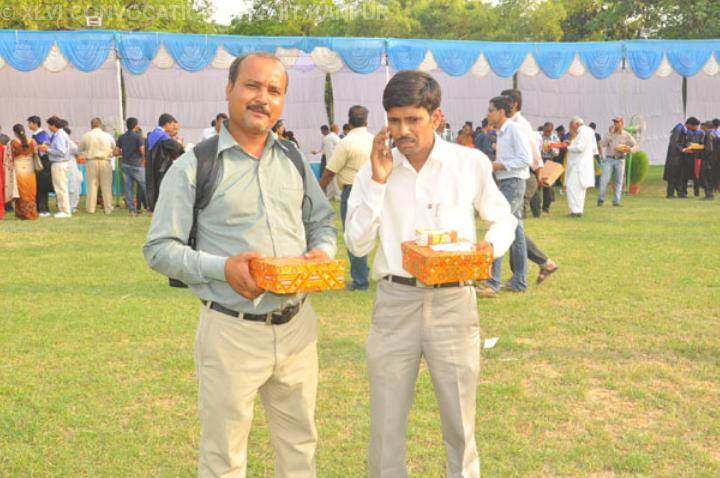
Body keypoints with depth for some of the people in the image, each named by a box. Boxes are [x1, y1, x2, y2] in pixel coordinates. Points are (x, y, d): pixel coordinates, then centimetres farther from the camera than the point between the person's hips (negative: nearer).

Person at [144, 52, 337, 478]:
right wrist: (222, 268, -23)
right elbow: (159, 249, -8)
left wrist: (322, 251, -5)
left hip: (297, 326, 5)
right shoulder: (193, 167, -8)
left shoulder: (294, 161, 8)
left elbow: (323, 222, 18)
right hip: (232, 331, -5)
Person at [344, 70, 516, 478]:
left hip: (454, 302, -1)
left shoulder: (471, 163, -2)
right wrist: (378, 180, -13)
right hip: (395, 303, 1)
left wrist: (492, 246, -11)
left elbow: (504, 218, 11)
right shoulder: (375, 169, 1)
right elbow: (358, 244, -7)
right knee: (386, 426, 10)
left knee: (460, 424, 10)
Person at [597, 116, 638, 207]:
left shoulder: (627, 135, 2)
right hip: (609, 159, 0)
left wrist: (630, 149, -19)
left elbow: (636, 146, -1)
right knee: (604, 180, -8)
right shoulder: (610, 134, 6)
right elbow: (601, 144, 7)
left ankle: (616, 201, 5)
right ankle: (600, 199, 2)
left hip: (620, 160, 0)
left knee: (619, 182, 1)